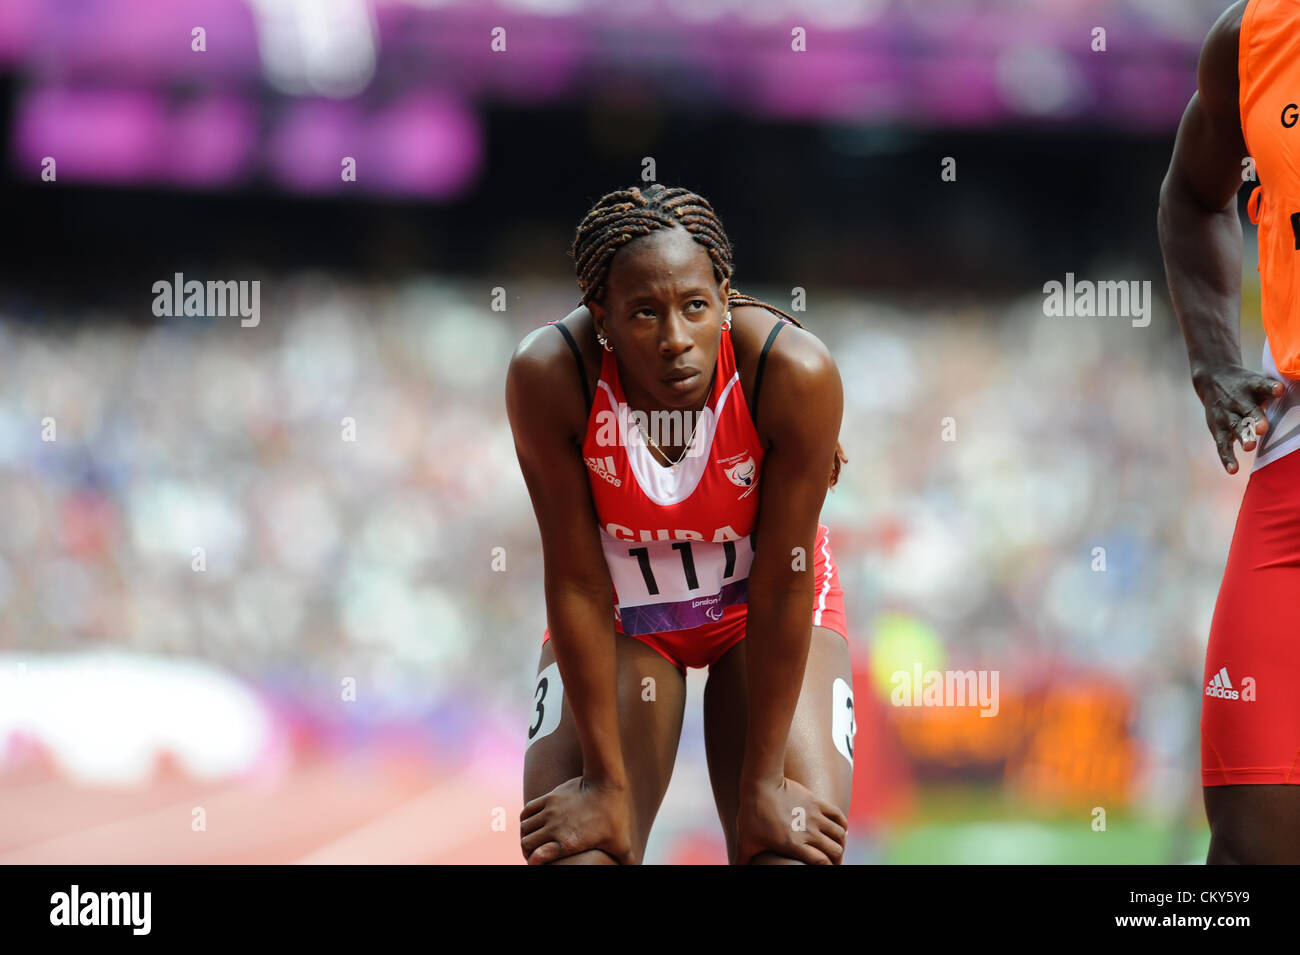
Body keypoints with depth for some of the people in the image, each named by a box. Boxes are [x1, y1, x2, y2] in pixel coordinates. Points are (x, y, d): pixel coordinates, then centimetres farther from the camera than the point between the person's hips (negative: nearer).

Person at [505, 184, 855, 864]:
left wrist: (762, 783, -20)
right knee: (574, 855, -15)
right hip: (620, 610, 0)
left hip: (761, 609, 0)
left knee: (795, 855, -14)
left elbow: (786, 583, -24)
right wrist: (606, 782, -19)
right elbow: (575, 580, -22)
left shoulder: (795, 370, -31)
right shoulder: (549, 375, -29)